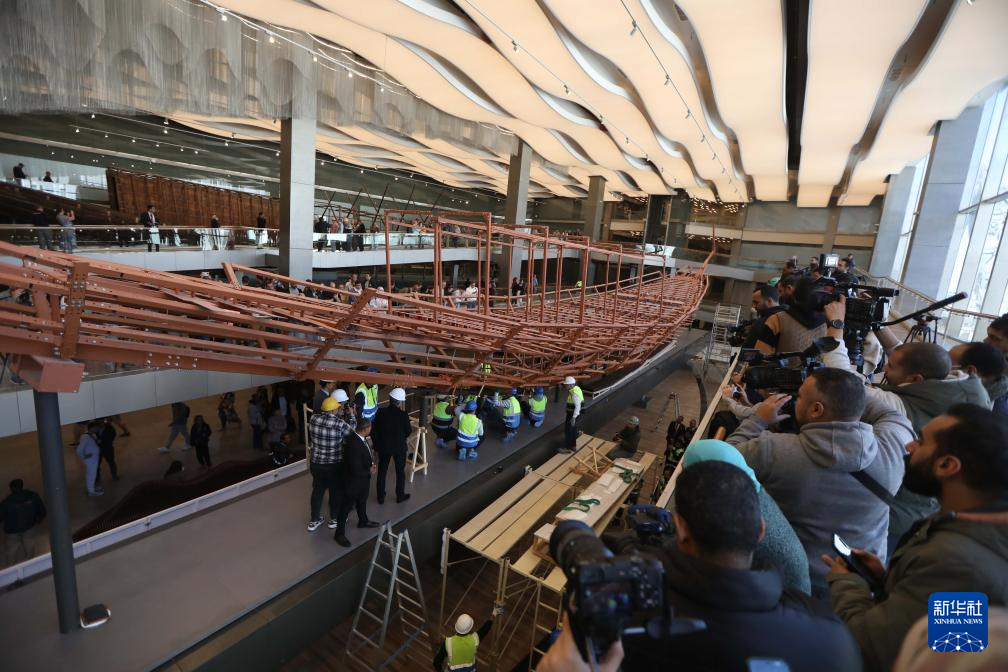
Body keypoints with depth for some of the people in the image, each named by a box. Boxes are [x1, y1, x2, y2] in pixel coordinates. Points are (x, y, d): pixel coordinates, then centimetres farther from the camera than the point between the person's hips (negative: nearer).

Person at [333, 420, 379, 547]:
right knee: (346, 507, 11)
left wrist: (371, 464, -9)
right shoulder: (354, 445, -38)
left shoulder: (360, 437, -10)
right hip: (353, 480, -9)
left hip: (363, 479, 9)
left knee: (362, 501, 29)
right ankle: (340, 533, 30)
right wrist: (370, 472, -16)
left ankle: (363, 521, 52)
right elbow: (356, 471, -33)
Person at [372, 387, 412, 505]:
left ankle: (381, 497, 27)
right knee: (400, 472, 17)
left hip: (383, 446, 2)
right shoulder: (403, 415, -21)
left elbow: (373, 430, -6)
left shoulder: (380, 412, -13)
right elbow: (408, 431, -9)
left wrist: (376, 444, 8)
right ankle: (400, 496, 28)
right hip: (399, 447, -2)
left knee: (382, 471, 17)